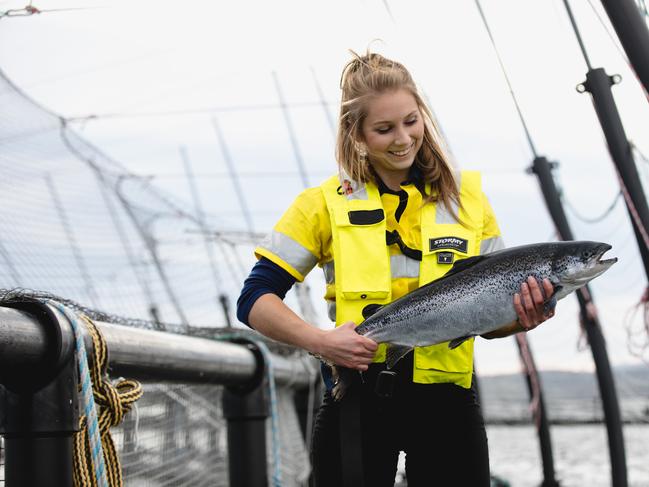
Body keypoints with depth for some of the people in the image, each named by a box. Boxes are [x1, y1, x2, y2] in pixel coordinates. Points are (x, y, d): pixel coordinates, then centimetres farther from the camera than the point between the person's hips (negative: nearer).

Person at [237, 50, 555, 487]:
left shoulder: (467, 197, 6)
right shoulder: (326, 203, -1)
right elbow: (255, 300, -4)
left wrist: (522, 319, -14)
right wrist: (321, 341, -21)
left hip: (447, 402, 2)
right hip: (357, 401, -1)